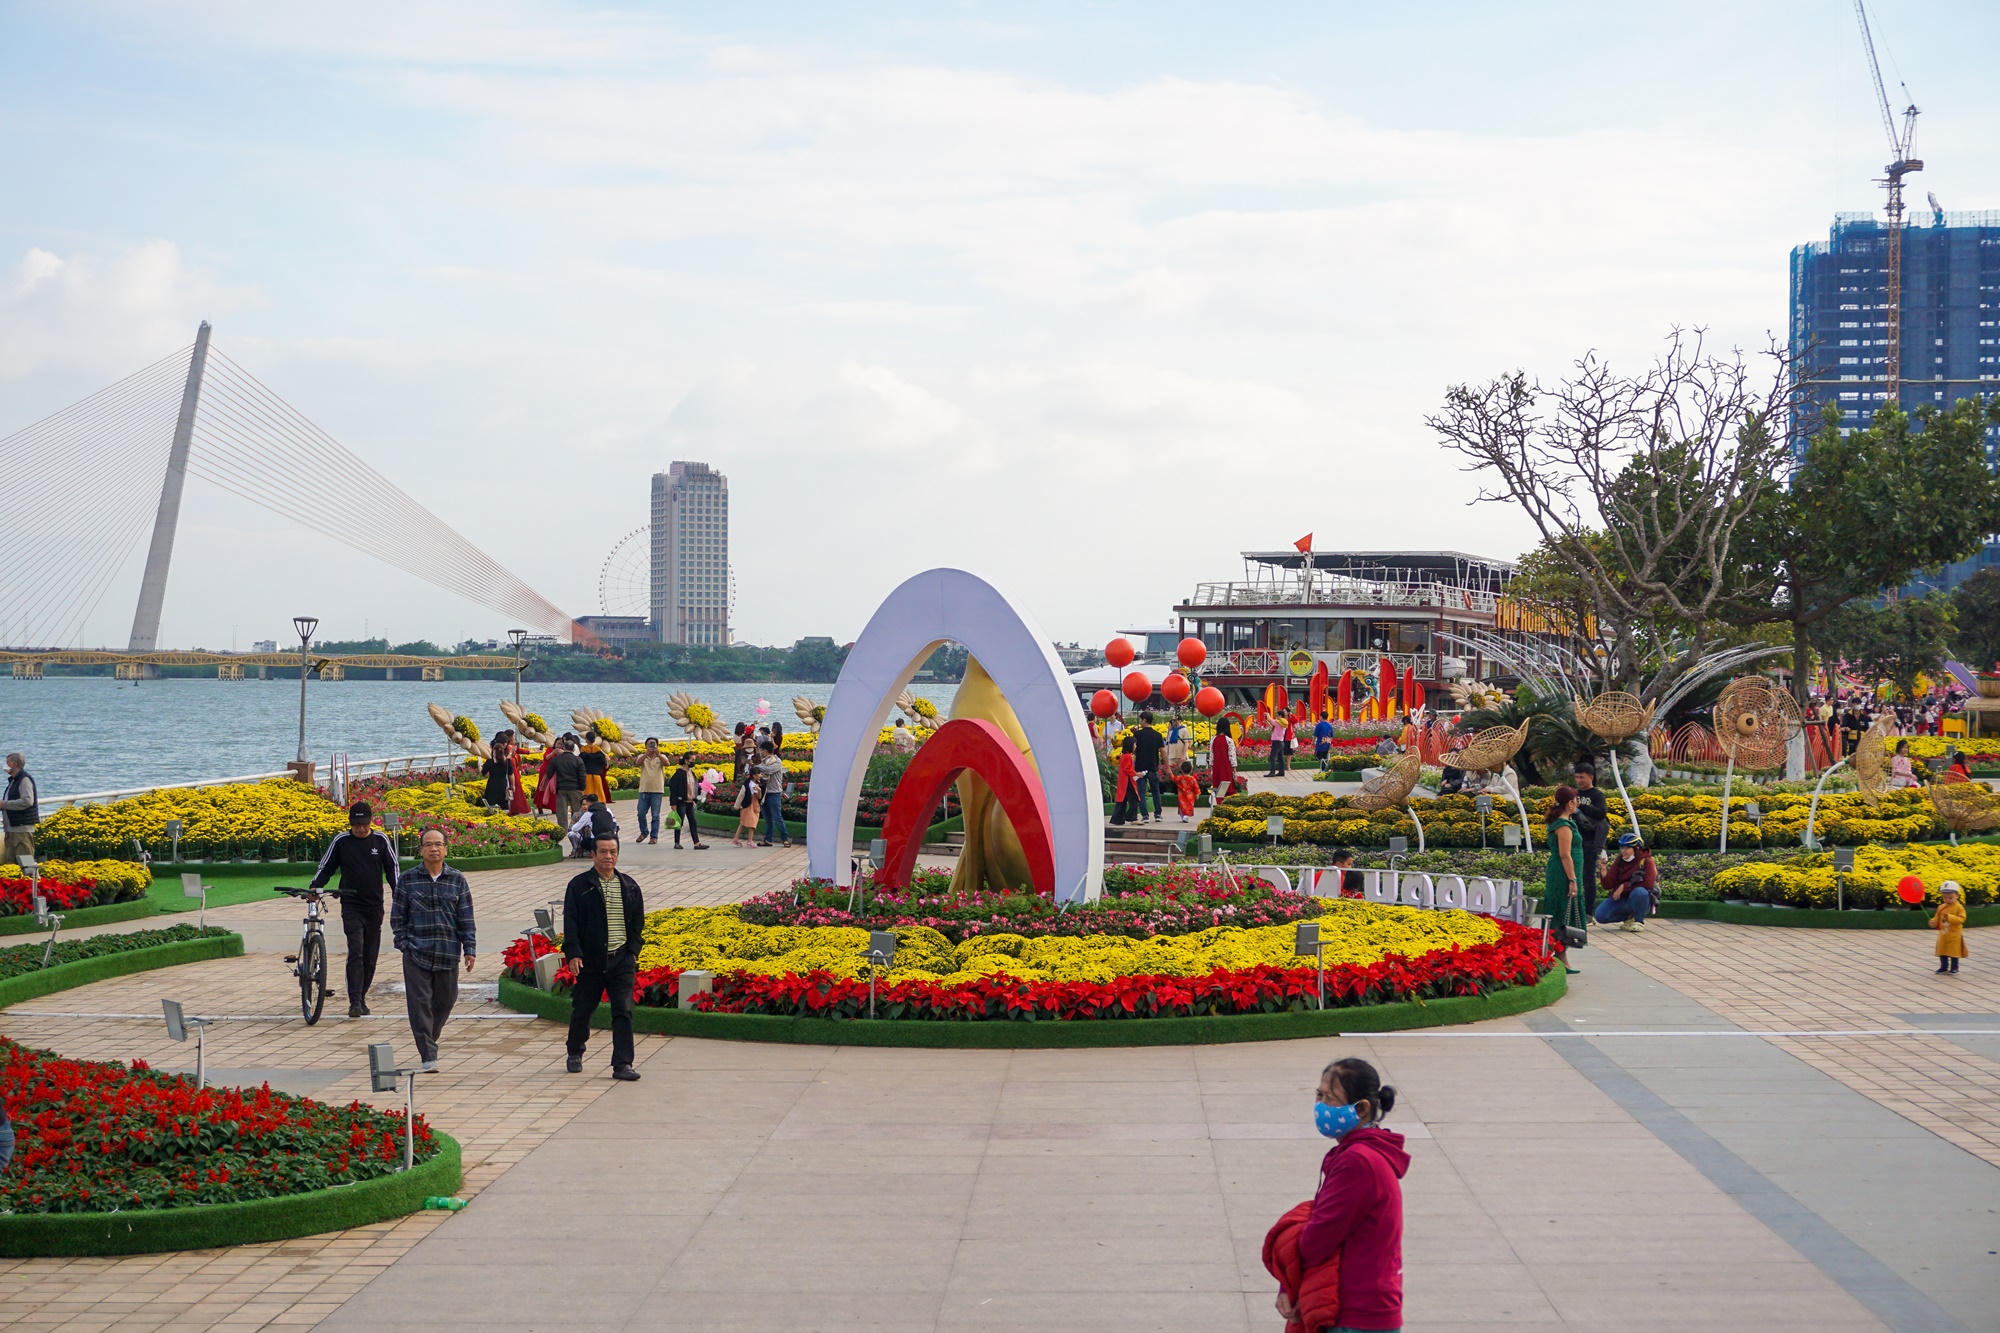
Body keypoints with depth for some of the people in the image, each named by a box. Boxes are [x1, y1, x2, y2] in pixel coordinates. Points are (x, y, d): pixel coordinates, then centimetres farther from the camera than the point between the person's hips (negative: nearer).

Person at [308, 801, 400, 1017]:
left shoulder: (381, 841, 3)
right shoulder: (341, 841, 0)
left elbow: (392, 868, 10)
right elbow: (325, 867, 8)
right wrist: (314, 887, -8)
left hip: (375, 906, 2)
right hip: (351, 905, -2)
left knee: (370, 956, 6)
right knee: (355, 953, -15)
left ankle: (361, 999, 19)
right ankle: (354, 1002, -18)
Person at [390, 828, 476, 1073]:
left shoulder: (457, 880, 7)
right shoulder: (408, 879, 3)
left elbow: (466, 919, 7)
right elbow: (397, 916, 8)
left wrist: (470, 949, 1)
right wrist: (403, 943, -1)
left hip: (447, 954, 2)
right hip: (416, 954, -2)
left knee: (445, 1001, 9)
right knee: (420, 1003, -8)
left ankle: (430, 1037, 36)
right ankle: (428, 1057, -7)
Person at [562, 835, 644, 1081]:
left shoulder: (629, 886, 10)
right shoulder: (579, 886, 0)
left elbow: (638, 921, 16)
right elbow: (570, 922, -4)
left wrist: (633, 951, 5)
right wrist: (573, 953, -14)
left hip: (622, 959, 1)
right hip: (590, 961, -1)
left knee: (623, 1011, -8)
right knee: (582, 1009, 10)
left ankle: (622, 1065, -8)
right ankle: (575, 1053, 35)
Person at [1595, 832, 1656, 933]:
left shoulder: (1646, 861, -6)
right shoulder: (1618, 862, 5)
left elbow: (1648, 883, -19)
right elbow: (1607, 886, 0)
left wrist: (1624, 886, -18)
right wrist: (1604, 869, -17)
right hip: (1621, 900, 4)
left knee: (1638, 892, -38)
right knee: (1600, 915, -19)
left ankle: (1639, 921, -10)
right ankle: (1629, 917, 8)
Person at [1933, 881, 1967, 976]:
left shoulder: (1959, 907, -11)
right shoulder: (1941, 907, 5)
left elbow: (1961, 919, -19)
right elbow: (1937, 918, 12)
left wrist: (1950, 917, -30)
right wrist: (1933, 922, -10)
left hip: (1954, 936, -5)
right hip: (1943, 935, 5)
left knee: (1954, 953, 3)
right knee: (1942, 952, 11)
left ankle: (1954, 968, 15)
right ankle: (1944, 967, 24)